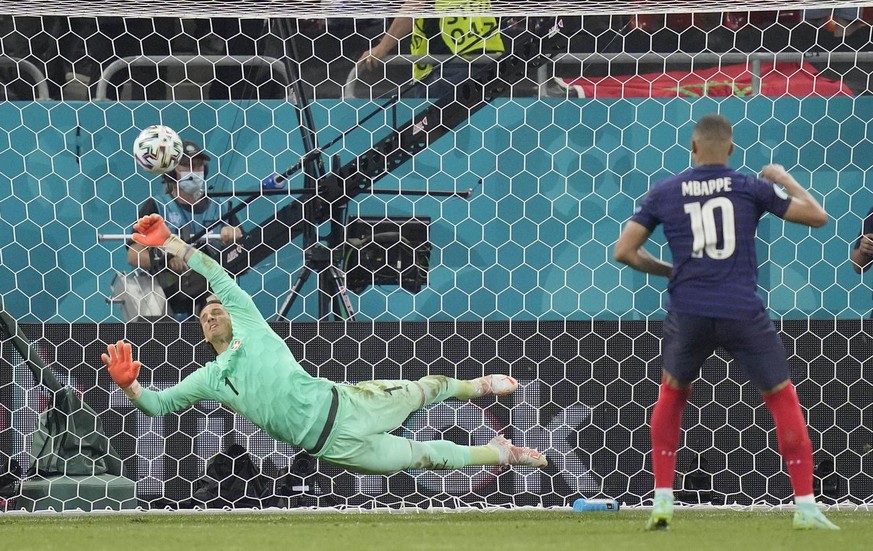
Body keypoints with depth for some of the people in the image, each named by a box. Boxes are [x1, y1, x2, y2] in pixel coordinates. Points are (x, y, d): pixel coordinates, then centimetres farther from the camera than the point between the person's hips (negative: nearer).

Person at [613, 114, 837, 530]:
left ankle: (662, 503, 17)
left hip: (688, 313, 2)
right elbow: (817, 216, 4)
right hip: (743, 312, -2)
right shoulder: (751, 188, 1)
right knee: (782, 399, 9)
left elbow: (625, 251, 6)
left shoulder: (664, 193, 5)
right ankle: (805, 507, 0)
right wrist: (784, 179, 19)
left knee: (671, 395, 24)